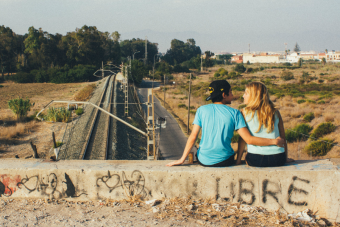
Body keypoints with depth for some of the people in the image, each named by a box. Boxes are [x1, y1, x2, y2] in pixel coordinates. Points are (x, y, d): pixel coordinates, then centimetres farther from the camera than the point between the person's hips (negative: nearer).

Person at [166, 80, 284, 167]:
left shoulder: (202, 110, -3)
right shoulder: (234, 113, -7)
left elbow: (193, 137, -6)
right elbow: (249, 139, -14)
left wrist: (182, 159, -1)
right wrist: (274, 141, -5)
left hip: (203, 160, 1)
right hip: (224, 161, -1)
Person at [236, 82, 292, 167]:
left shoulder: (245, 112, 0)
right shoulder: (275, 112, 8)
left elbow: (243, 138, 0)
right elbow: (283, 137, 11)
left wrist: (238, 160, 7)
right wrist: (286, 158, 22)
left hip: (256, 160, -3)